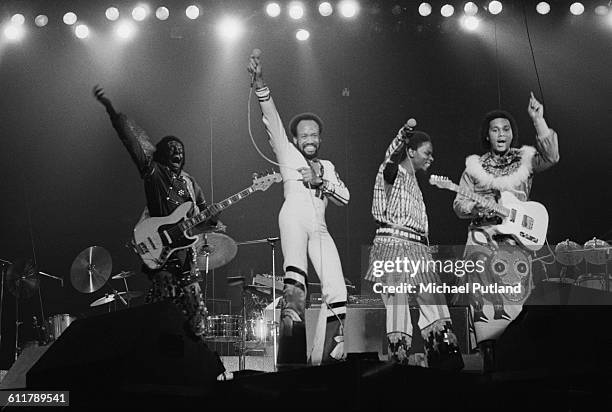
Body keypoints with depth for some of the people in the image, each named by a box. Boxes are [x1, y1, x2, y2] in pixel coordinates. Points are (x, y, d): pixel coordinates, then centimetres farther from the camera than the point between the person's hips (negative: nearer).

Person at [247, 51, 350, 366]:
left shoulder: (327, 166, 31)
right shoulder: (287, 154, 20)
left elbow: (345, 197, 19)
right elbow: (273, 121, 6)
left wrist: (321, 182, 2)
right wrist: (259, 85, -8)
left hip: (319, 227, 5)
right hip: (294, 216, -5)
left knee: (337, 293, -10)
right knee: (295, 276, -32)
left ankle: (324, 358, -4)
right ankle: (292, 355, -43)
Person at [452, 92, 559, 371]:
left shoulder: (525, 159, 11)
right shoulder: (474, 166, 12)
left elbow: (551, 156, -10)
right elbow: (459, 205, 10)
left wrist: (537, 119, -14)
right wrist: (478, 207, -12)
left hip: (517, 238, 0)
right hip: (482, 238, 0)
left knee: (515, 297, -9)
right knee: (486, 299, -14)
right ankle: (489, 356, -15)